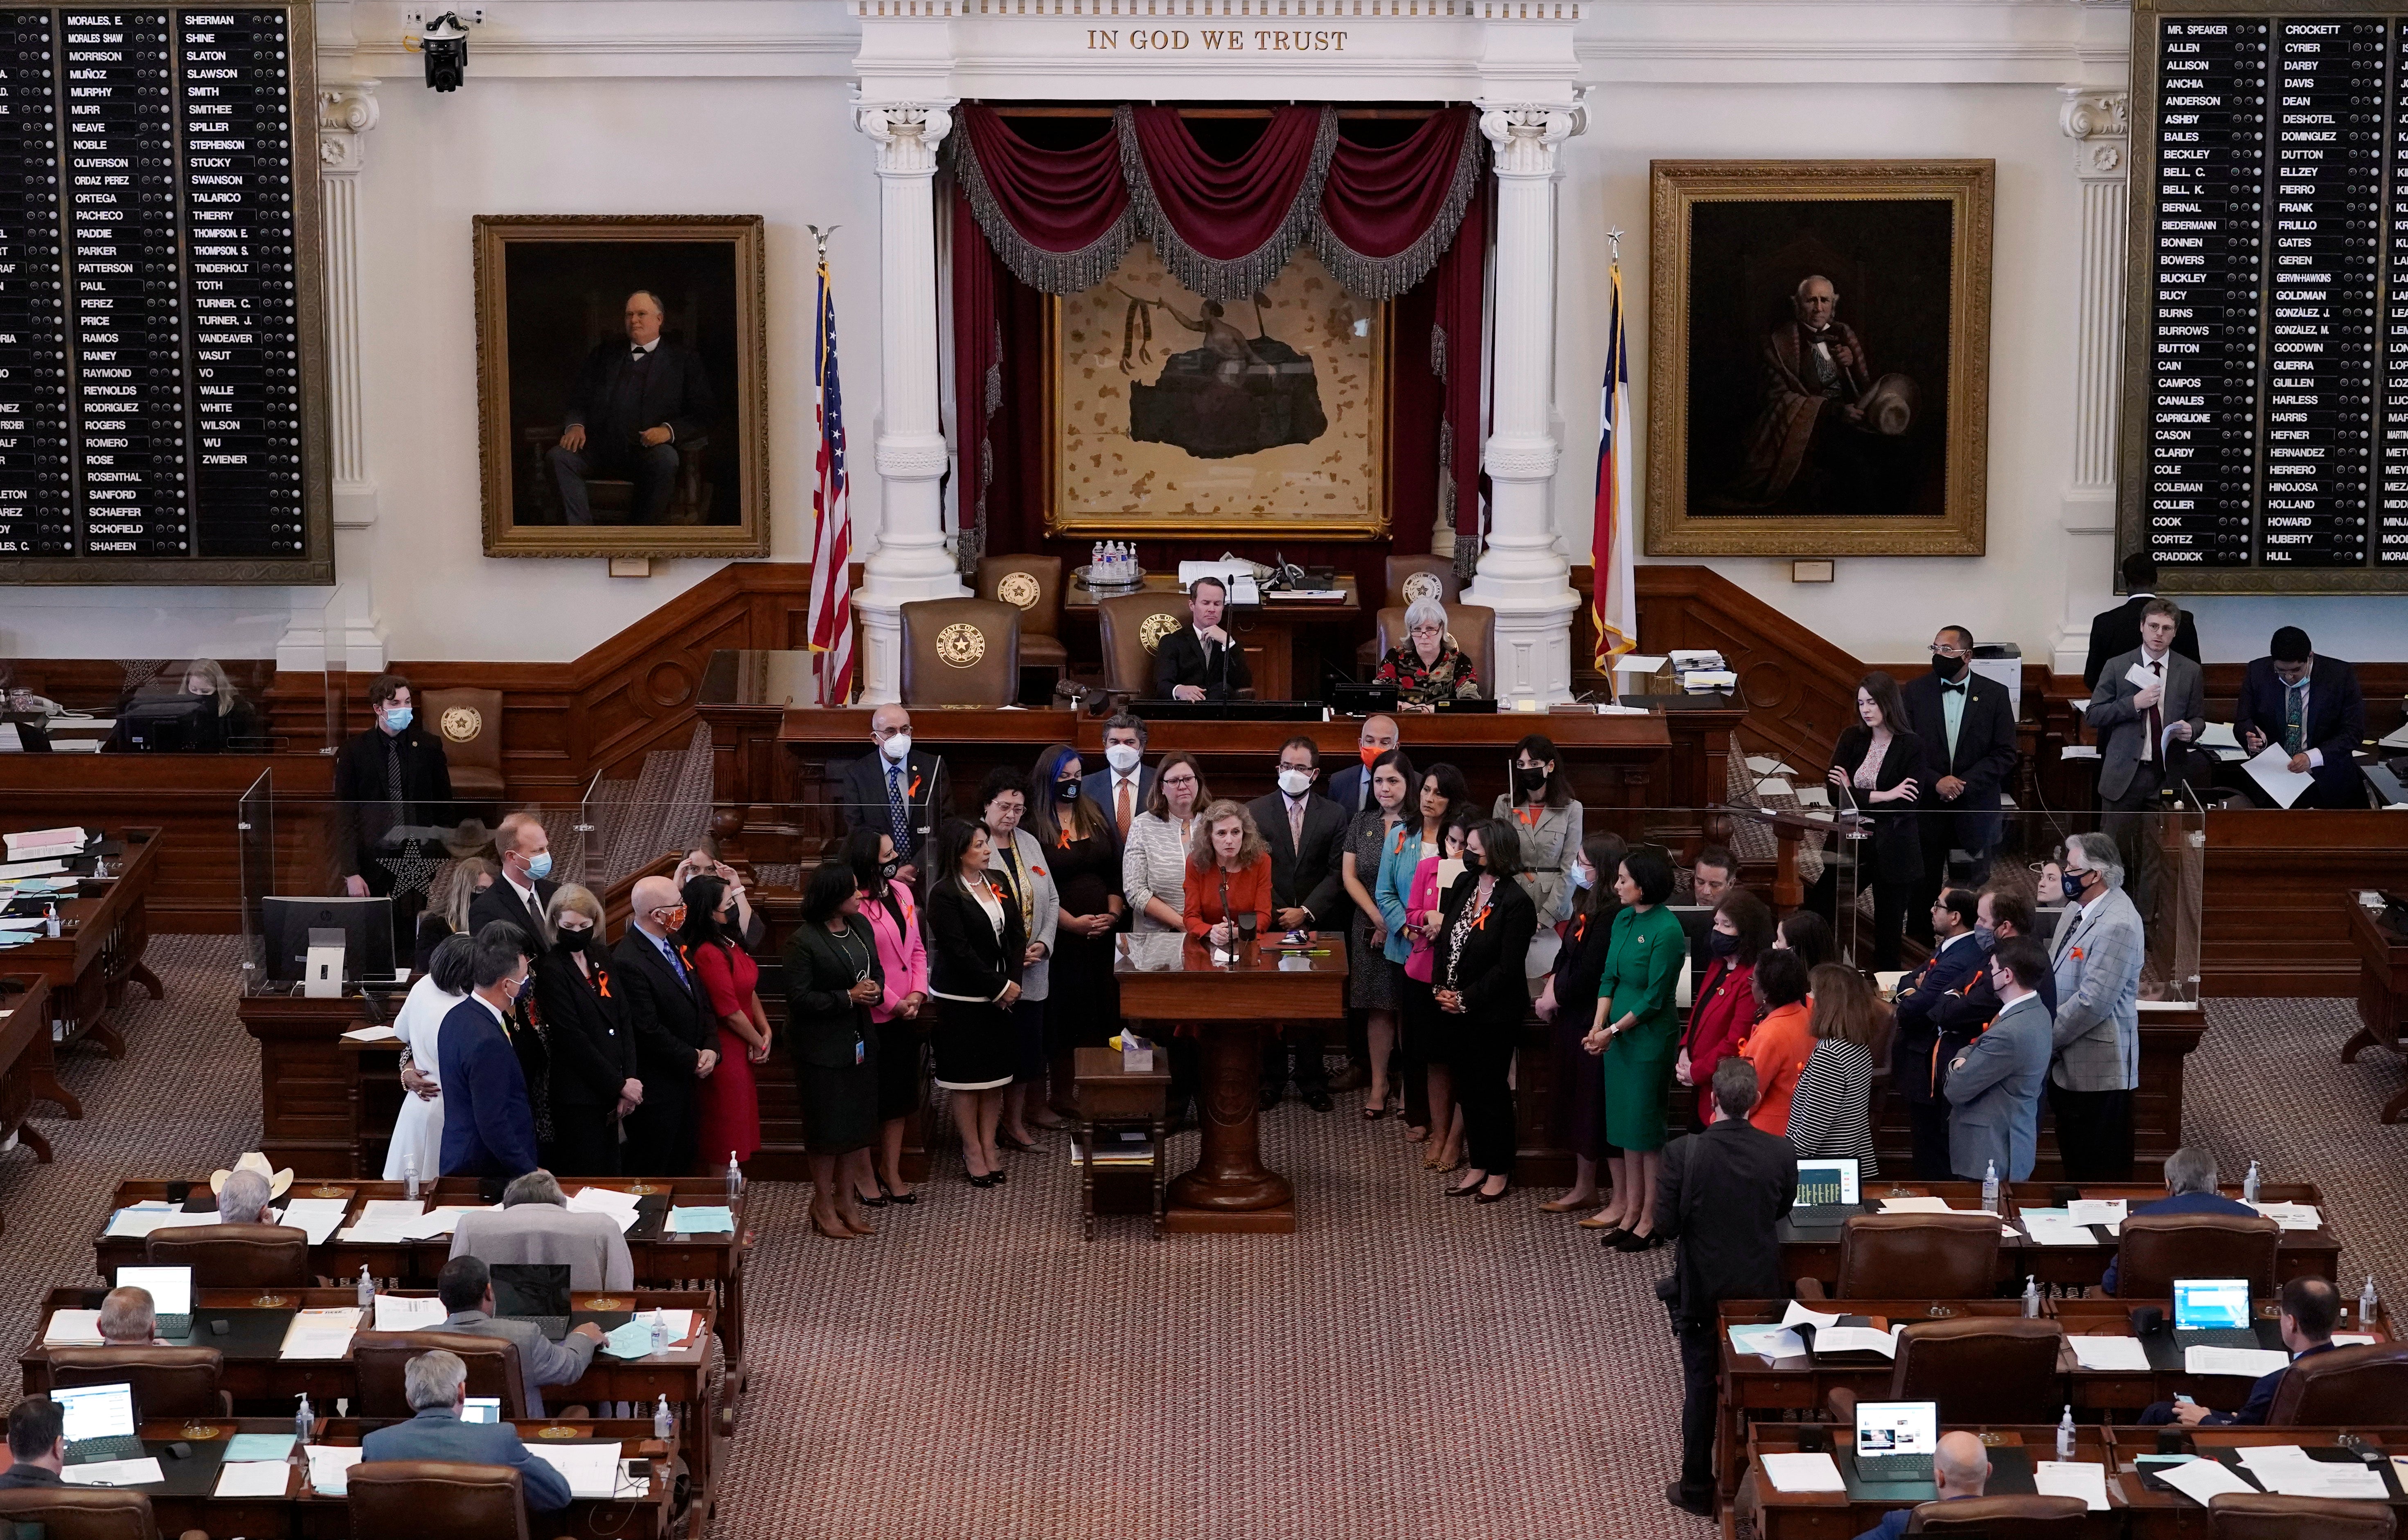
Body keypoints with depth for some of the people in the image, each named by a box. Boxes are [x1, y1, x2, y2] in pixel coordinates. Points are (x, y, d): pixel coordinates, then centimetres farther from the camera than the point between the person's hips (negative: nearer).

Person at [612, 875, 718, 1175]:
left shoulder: (674, 945, 7)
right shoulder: (628, 962, -23)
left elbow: (701, 1002, 13)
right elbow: (649, 1032, -23)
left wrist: (711, 1049, -3)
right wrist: (694, 1060, -12)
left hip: (683, 1081, 9)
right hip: (655, 1087, -9)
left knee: (682, 1163, 18)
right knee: (651, 1172, 3)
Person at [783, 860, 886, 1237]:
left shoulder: (861, 926, 4)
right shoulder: (804, 942, -18)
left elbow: (876, 971, 15)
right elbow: (799, 998, -19)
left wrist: (875, 990, -8)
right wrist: (849, 997, -21)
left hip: (860, 1041, 7)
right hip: (822, 1046, -7)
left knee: (857, 1121, 13)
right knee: (828, 1125, 3)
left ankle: (846, 1199, 26)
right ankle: (824, 1206, 17)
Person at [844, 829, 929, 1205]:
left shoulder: (901, 893, 7)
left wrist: (917, 994, -3)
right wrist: (893, 1004, -14)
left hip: (907, 1014, 8)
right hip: (873, 1016, -8)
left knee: (901, 1093, 15)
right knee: (870, 1099, 3)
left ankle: (892, 1173, 26)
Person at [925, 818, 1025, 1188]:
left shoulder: (997, 883, 7)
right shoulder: (945, 894, -13)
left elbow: (1016, 935, 7)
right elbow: (959, 951, -17)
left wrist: (1013, 981, -6)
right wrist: (999, 987, -15)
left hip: (1000, 995, 6)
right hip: (962, 1000, -6)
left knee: (996, 1076, 10)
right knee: (967, 1078, 2)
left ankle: (989, 1147, 19)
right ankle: (973, 1153, 10)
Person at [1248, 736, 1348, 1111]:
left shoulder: (1334, 815, 4)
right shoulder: (1255, 811, 3)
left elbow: (1338, 873, 0)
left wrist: (1306, 912, -10)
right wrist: (1271, 913, -8)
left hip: (1314, 924, 0)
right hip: (1269, 923, 0)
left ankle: (1312, 1082, 13)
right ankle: (1270, 1080, 12)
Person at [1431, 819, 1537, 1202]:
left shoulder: (1516, 903, -16)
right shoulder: (1464, 884, 5)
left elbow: (1507, 968, -17)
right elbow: (1443, 937, 8)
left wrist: (1465, 999, -16)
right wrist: (1440, 988, -3)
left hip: (1493, 1013, -7)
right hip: (1454, 1009, 7)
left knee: (1492, 1090, 4)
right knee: (1468, 1088, 14)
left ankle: (1499, 1172, 17)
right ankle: (1478, 1166, 26)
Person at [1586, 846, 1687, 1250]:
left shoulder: (1666, 930, -17)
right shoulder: (1623, 920, 7)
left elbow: (1655, 999, -16)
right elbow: (1609, 979, 9)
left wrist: (1614, 1030, -15)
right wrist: (1598, 1026, -4)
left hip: (1651, 1037, -8)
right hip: (1618, 1035, 8)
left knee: (1646, 1127, 0)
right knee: (1625, 1124, 12)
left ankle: (1650, 1220, 9)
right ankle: (1630, 1211, 21)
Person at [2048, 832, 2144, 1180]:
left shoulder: (2118, 925, -21)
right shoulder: (2077, 909, 9)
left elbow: (2093, 1002, -24)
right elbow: (2054, 970, 18)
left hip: (2098, 1069, -9)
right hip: (2068, 1065, 9)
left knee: (2103, 1169, 0)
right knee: (2074, 1163, 19)